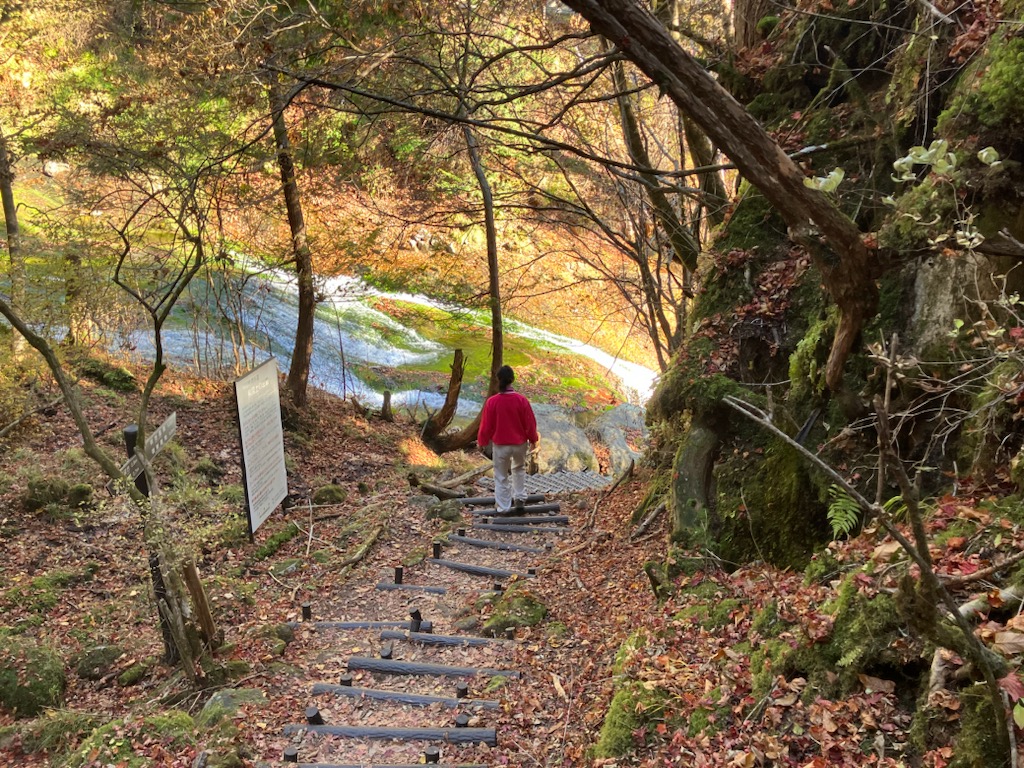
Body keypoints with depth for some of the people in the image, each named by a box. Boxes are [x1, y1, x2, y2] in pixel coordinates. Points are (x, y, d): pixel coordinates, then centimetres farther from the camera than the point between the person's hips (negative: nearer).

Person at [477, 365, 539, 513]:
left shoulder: (492, 401, -18)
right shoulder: (521, 400, -15)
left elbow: (486, 425, -8)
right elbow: (530, 422, -5)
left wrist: (482, 442, 10)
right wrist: (533, 439, 13)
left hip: (500, 445, -1)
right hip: (520, 444, 2)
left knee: (501, 476, 14)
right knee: (519, 468, 29)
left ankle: (503, 506, 22)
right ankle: (520, 497, 30)